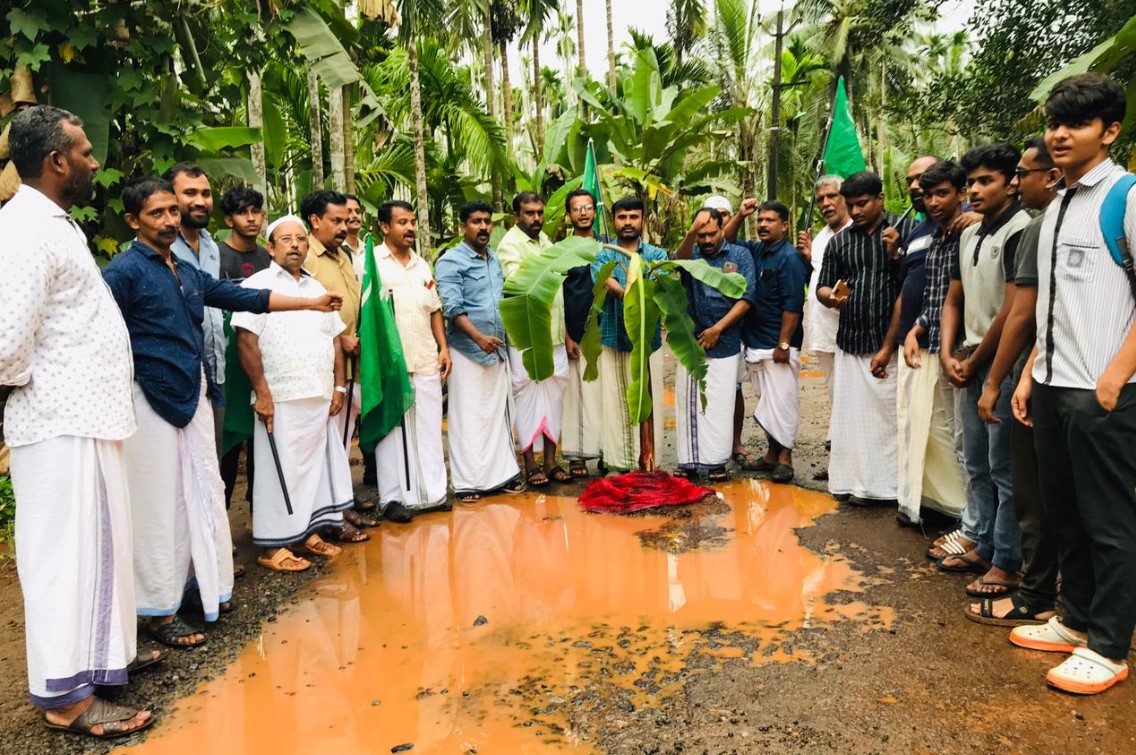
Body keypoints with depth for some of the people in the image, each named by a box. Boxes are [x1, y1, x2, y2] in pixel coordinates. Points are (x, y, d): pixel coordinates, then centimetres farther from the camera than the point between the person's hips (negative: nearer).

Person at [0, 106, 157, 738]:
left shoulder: (56, 223, 16)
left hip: (87, 414, 9)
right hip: (61, 422, -9)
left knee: (97, 543, 18)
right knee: (67, 553, 0)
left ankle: (100, 651, 34)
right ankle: (66, 694, 12)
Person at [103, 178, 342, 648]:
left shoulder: (187, 273, 14)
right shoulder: (124, 271, -8)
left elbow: (245, 298, 18)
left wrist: (312, 303, 19)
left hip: (193, 396, 7)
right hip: (150, 401, -7)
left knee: (205, 493, 13)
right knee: (159, 504, 0)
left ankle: (207, 585, 28)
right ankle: (159, 610, 13)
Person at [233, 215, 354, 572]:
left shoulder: (317, 288, 16)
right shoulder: (258, 285, -3)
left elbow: (334, 340, 17)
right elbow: (246, 341, -11)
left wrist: (338, 387, 9)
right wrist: (261, 392, -16)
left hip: (320, 398, 6)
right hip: (280, 399, -6)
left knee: (317, 465, 11)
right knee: (281, 471, -1)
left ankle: (309, 533, 24)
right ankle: (273, 546, 10)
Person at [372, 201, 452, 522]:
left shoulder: (422, 265, 17)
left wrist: (444, 348, 10)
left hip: (426, 360, 6)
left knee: (429, 426, 9)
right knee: (392, 429, 0)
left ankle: (433, 492, 20)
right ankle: (393, 498, 10)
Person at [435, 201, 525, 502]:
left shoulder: (494, 259, 15)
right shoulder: (451, 262, -7)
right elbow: (453, 307, -17)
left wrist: (506, 337, 11)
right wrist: (479, 337, -29)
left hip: (498, 350, 7)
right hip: (467, 351, -7)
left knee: (498, 414, 12)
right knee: (468, 418, -2)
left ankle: (502, 473, 21)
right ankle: (467, 482, 5)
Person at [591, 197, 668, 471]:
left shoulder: (657, 255, 9)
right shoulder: (603, 256, 7)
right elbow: (609, 286, -13)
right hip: (613, 339, 0)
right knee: (613, 403, 1)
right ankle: (617, 463, 10)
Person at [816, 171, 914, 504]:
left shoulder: (904, 230, -1)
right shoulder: (839, 241, 12)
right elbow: (822, 287, 16)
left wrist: (888, 345, -10)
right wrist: (831, 296, -10)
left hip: (890, 344, -4)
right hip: (850, 344, 4)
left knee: (891, 414, -2)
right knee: (852, 416, 6)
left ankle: (894, 484, 10)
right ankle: (860, 483, 16)